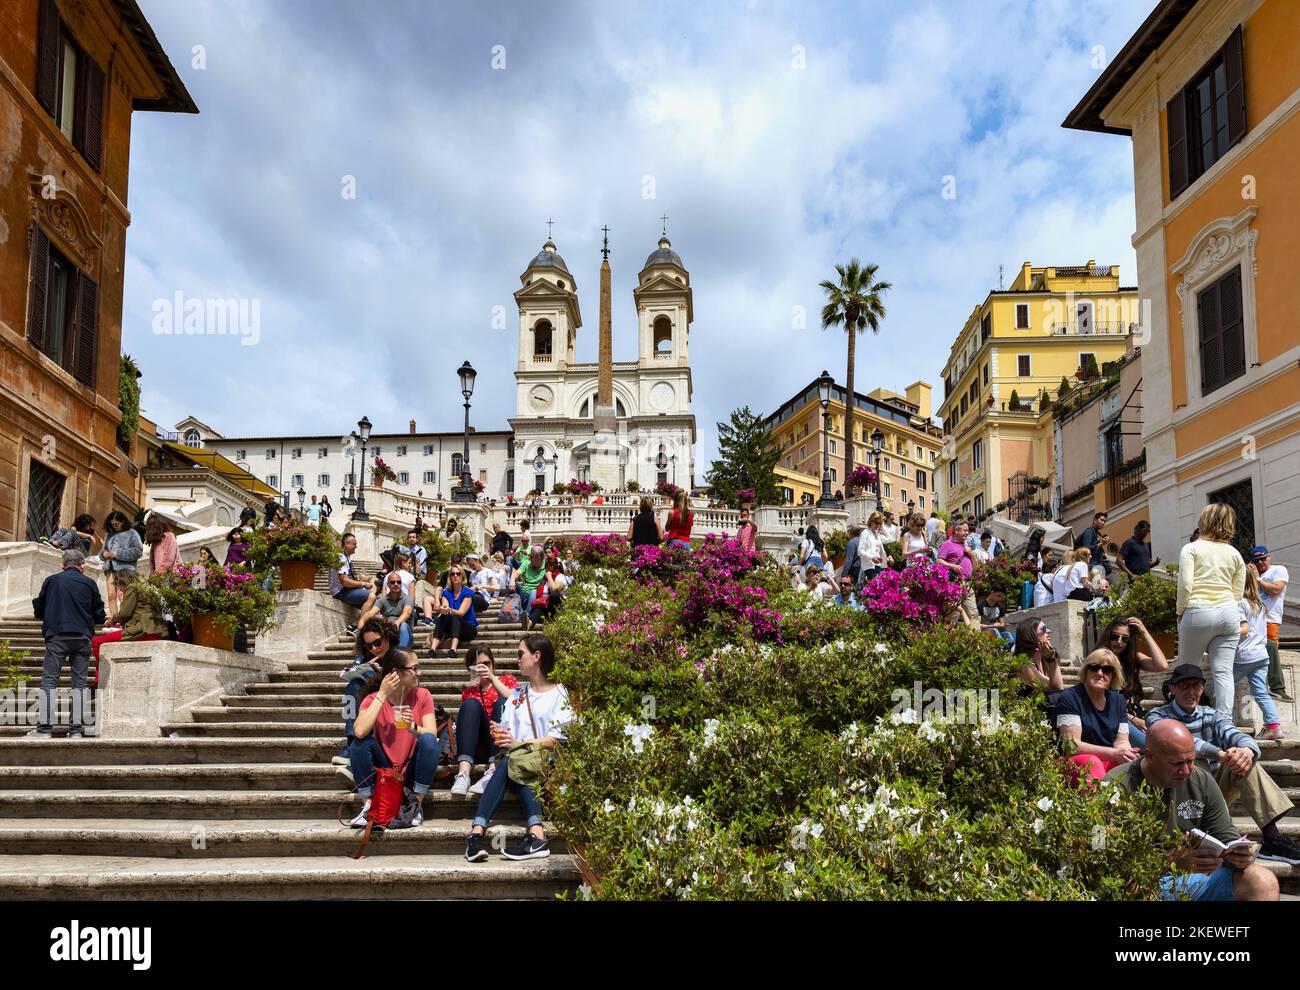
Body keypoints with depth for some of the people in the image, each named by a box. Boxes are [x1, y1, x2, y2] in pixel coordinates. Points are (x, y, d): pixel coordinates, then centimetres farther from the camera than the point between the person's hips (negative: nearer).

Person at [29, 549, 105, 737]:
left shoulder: (51, 581, 6)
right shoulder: (89, 584, 6)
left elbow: (38, 611, 13)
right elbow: (99, 616, 9)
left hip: (56, 636, -1)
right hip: (82, 637, 1)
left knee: (49, 680, 2)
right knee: (79, 682, 5)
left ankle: (45, 727, -5)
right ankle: (77, 728, 0)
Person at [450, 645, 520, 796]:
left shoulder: (507, 679, 16)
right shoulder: (468, 693, 22)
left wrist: (492, 678, -15)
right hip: (478, 749, 1)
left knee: (502, 701, -24)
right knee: (471, 704, -20)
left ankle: (493, 770, -41)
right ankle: (463, 772, -41)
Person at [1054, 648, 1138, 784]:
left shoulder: (1117, 700, 14)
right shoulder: (1069, 698, -7)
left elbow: (1121, 741, 7)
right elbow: (1072, 745, -15)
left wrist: (1127, 753, -19)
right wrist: (1113, 753, -25)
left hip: (1110, 762, 5)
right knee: (1090, 761, -36)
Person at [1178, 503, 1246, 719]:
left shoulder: (1191, 549, -1)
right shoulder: (1235, 554, 12)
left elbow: (1185, 585, -10)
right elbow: (1238, 594, 11)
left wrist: (1180, 612, 1)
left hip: (1198, 613, -4)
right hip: (1229, 614, 4)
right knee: (1224, 671, 1)